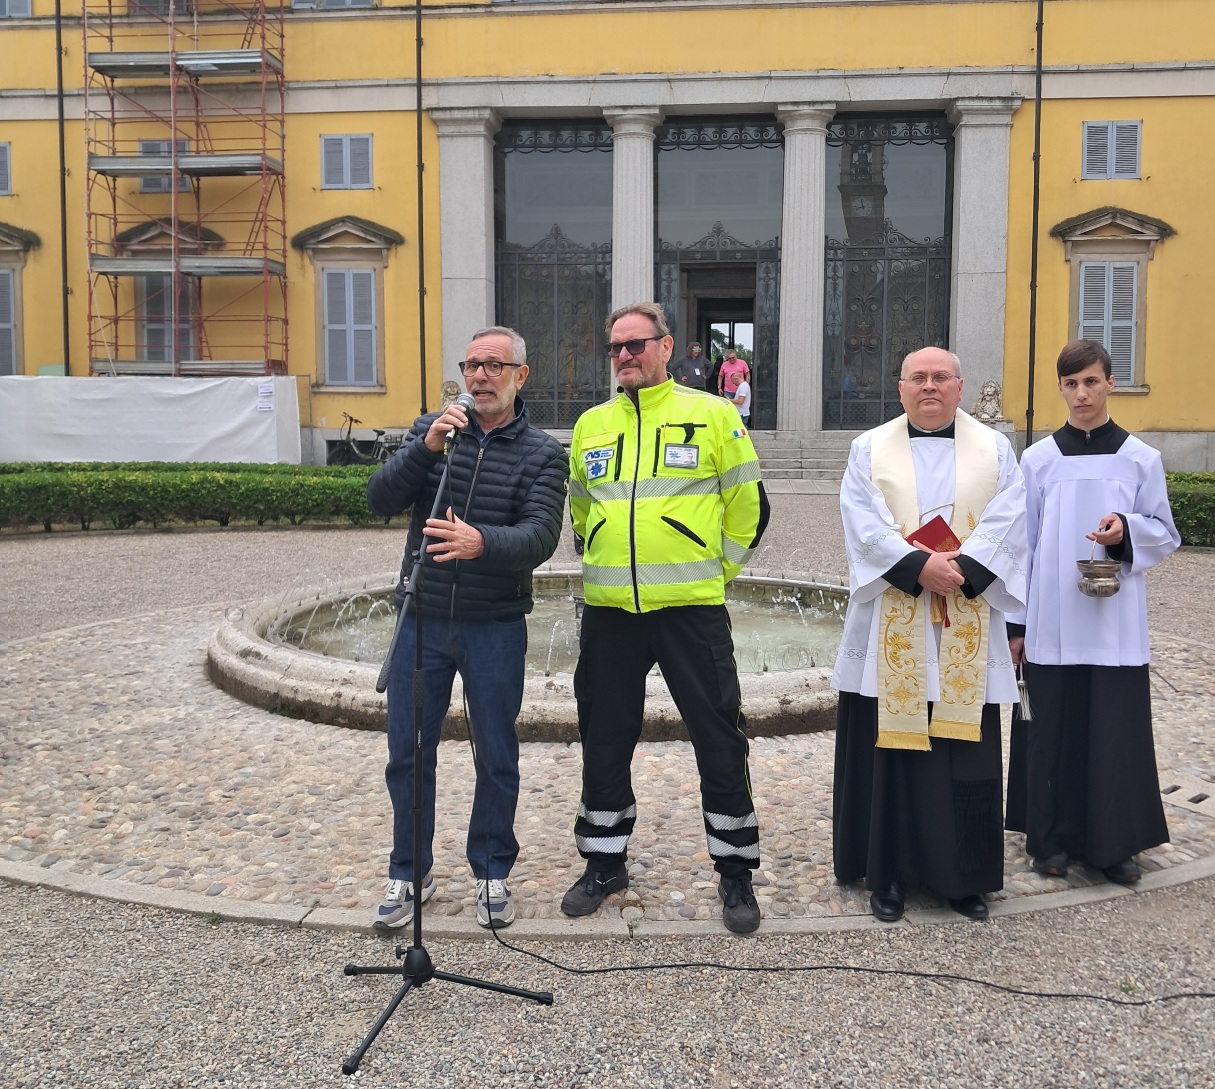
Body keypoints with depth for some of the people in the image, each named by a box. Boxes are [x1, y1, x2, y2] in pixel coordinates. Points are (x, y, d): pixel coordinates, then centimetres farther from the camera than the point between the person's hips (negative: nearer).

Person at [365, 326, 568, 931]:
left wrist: (481, 541, -35)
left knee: (496, 757, 8)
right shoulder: (430, 431, 6)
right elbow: (380, 500, -5)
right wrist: (425, 449, -20)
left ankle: (492, 874, 27)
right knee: (408, 751, 8)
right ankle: (409, 875, 25)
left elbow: (541, 536, -16)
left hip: (495, 626, -2)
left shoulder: (542, 454, -1)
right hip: (423, 619, 2)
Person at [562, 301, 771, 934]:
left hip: (691, 607, -4)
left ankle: (735, 871, 17)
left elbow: (748, 507, 4)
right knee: (604, 740, 12)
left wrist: (716, 570, 3)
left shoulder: (713, 416, 0)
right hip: (608, 609, 4)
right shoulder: (591, 425, 11)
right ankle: (605, 863, 29)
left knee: (719, 740, 2)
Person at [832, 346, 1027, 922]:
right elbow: (865, 523, -6)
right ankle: (888, 872, 14)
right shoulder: (870, 449, 7)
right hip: (892, 630, -1)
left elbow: (1005, 523, -3)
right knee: (890, 745, 3)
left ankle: (963, 875, 17)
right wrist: (919, 565, -20)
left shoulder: (994, 451, 9)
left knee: (965, 752, 4)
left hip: (965, 634, 1)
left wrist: (962, 568, -19)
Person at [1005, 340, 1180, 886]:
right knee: (1053, 732, 5)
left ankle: (1113, 842, 17)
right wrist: (1015, 623, 3)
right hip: (1051, 624, 0)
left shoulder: (1141, 459, 3)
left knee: (1117, 732, 2)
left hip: (1115, 625, 0)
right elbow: (1022, 543, 5)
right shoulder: (1038, 460, 4)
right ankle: (1053, 837, 18)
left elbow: (1165, 534, 7)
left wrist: (1127, 530, -16)